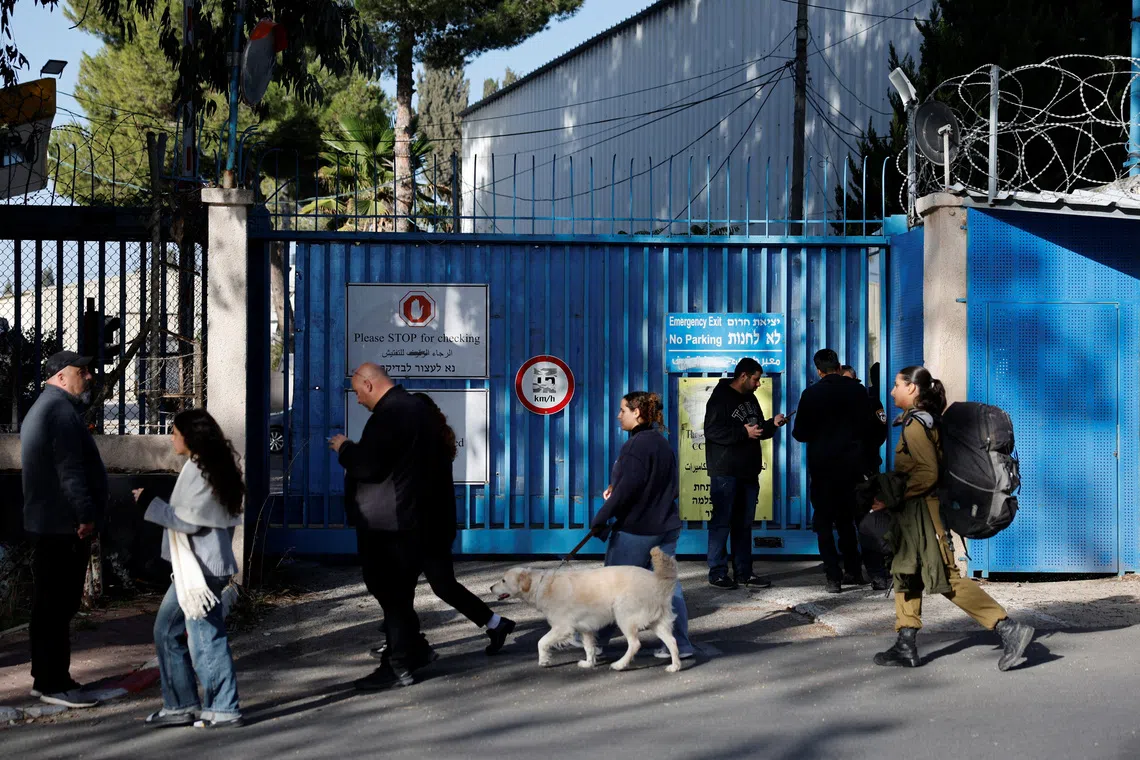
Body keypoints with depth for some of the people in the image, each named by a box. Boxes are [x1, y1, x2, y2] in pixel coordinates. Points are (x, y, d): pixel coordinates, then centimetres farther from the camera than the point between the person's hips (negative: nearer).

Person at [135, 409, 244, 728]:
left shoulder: (198, 470, -16)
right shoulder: (209, 466, 13)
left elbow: (189, 520, -19)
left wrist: (150, 503, -12)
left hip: (202, 567, -11)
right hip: (194, 566, 11)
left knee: (205, 637, -4)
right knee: (167, 630, 14)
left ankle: (224, 709, 4)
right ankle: (180, 705, 20)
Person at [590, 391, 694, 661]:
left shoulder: (637, 444, -17)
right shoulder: (662, 443, 12)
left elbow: (628, 488, -22)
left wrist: (600, 520, -16)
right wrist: (615, 489, 11)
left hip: (635, 528, -8)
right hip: (666, 526, 8)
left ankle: (594, 640, 16)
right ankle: (680, 644, 8)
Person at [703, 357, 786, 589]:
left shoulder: (750, 399, 17)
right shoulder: (720, 398, -9)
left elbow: (759, 430, 25)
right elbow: (712, 431, -19)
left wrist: (772, 424, 5)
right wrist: (744, 432, -20)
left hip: (748, 473, 8)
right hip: (726, 473, -8)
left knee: (744, 523, 11)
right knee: (722, 522, -4)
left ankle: (744, 572, 16)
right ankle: (717, 572, 2)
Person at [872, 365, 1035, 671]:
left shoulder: (915, 424, -16)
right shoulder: (927, 419, 13)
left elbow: (928, 473, -22)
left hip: (922, 509, -10)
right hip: (914, 514, 10)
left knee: (947, 580, -10)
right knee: (906, 574, 14)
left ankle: (1009, 630, -13)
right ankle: (906, 646, 17)